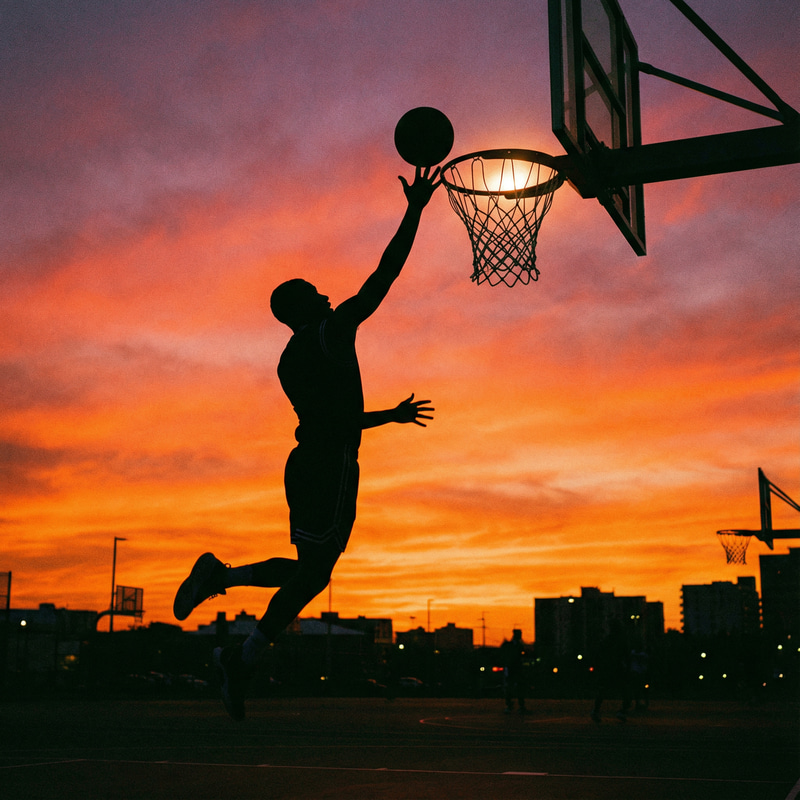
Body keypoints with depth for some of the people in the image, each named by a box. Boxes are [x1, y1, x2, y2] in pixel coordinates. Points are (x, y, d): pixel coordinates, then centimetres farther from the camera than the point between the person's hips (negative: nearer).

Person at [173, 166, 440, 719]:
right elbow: (384, 275, -6)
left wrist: (391, 416, 39)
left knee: (308, 568, 15)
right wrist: (415, 211, 0)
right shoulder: (332, 331, -2)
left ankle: (221, 575, 3)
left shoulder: (290, 361, 22)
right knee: (315, 568, -9)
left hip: (306, 462, 9)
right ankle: (246, 658, -12)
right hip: (333, 465, -9)